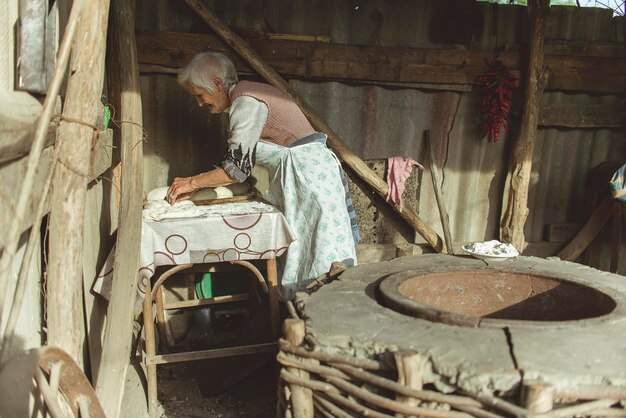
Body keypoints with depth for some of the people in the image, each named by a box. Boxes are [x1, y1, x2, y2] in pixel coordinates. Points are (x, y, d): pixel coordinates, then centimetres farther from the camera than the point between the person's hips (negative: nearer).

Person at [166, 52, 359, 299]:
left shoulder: (246, 102, -14)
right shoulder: (247, 95, 16)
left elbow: (237, 167, -16)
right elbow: (240, 164, 18)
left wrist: (192, 182, -4)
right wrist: (196, 187, 12)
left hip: (308, 174, -10)